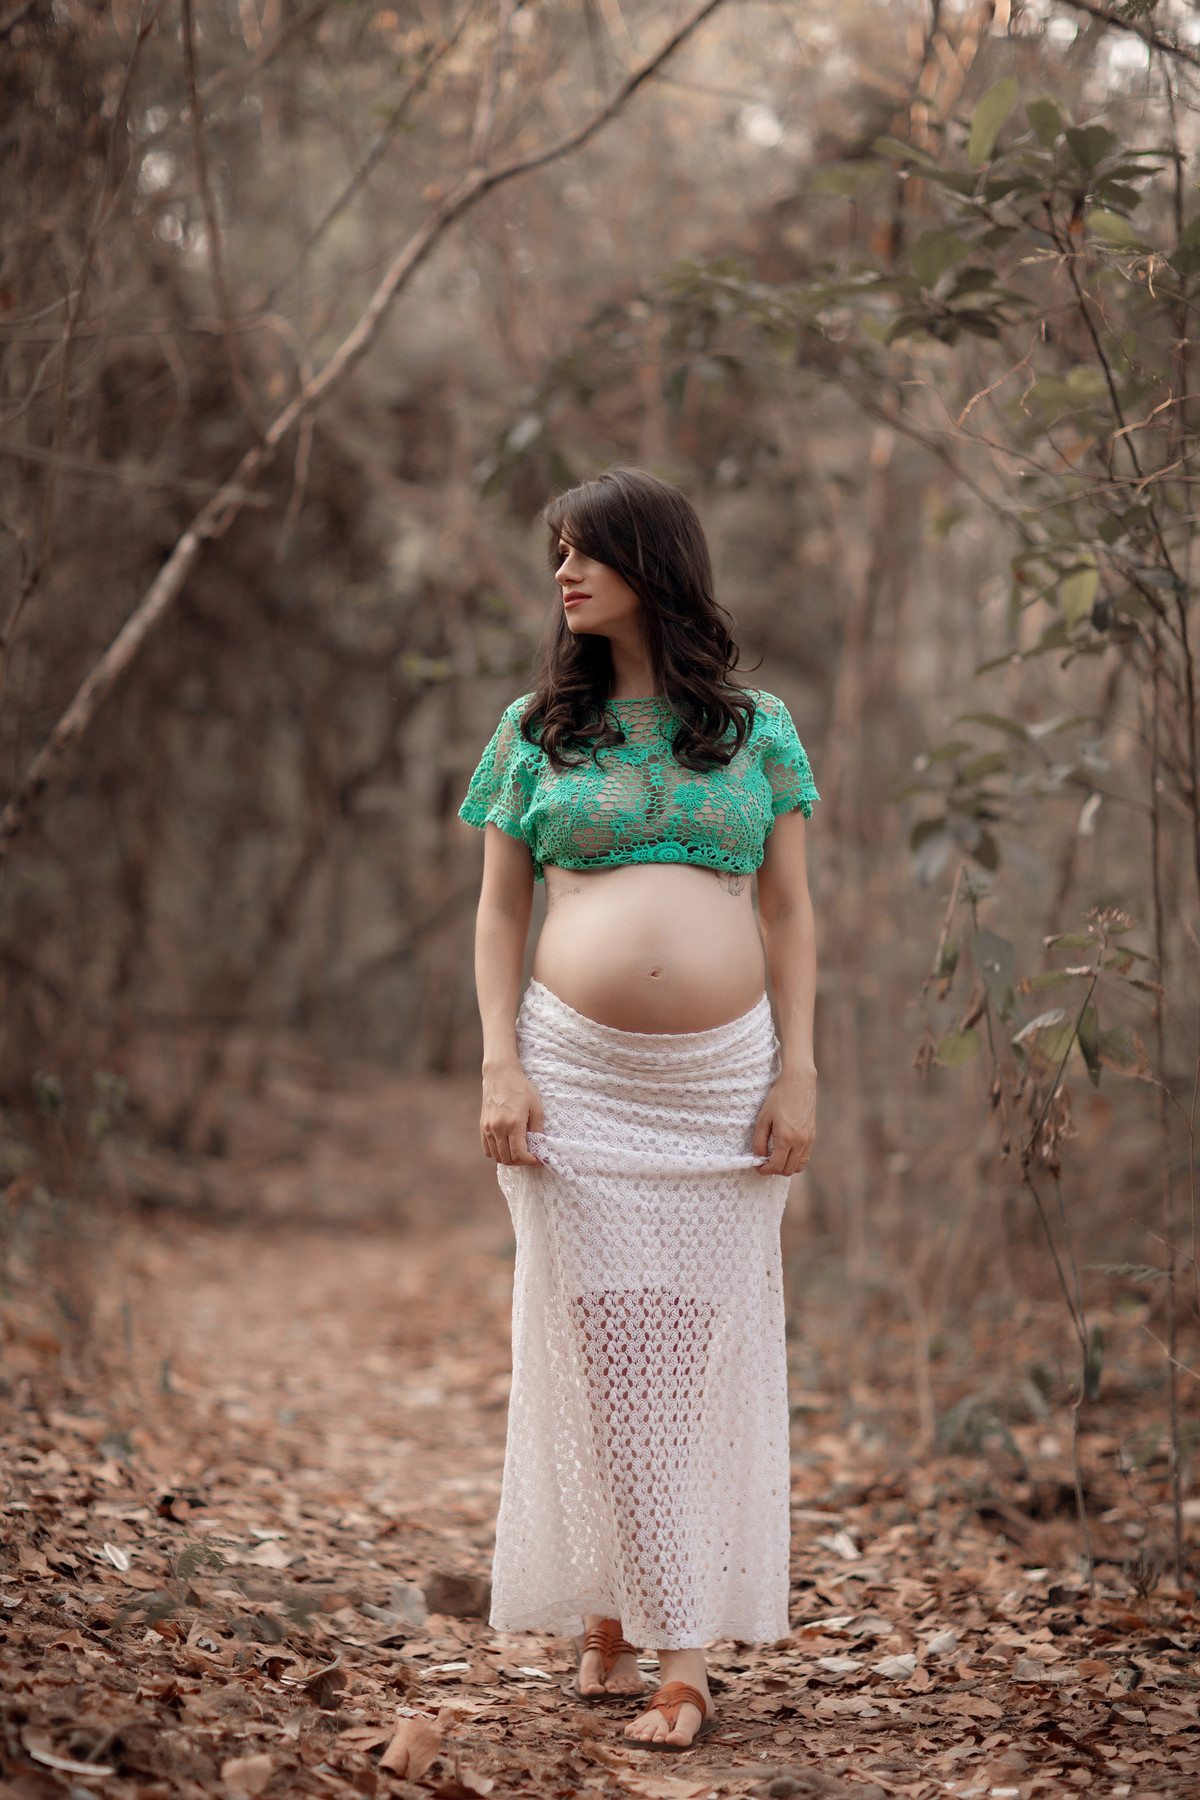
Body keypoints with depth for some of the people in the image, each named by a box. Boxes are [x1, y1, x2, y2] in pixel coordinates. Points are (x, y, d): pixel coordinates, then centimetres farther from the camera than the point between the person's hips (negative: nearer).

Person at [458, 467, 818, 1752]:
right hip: (578, 1074, 0)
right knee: (611, 1350, -3)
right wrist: (501, 1068, -4)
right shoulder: (536, 728, 8)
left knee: (694, 1347, 1)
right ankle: (674, 1650, 7)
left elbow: (789, 914, 7)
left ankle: (614, 1611, 14)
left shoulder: (756, 727, 8)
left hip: (723, 1075, 1)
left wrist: (798, 1073, -1)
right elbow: (498, 913, 7)